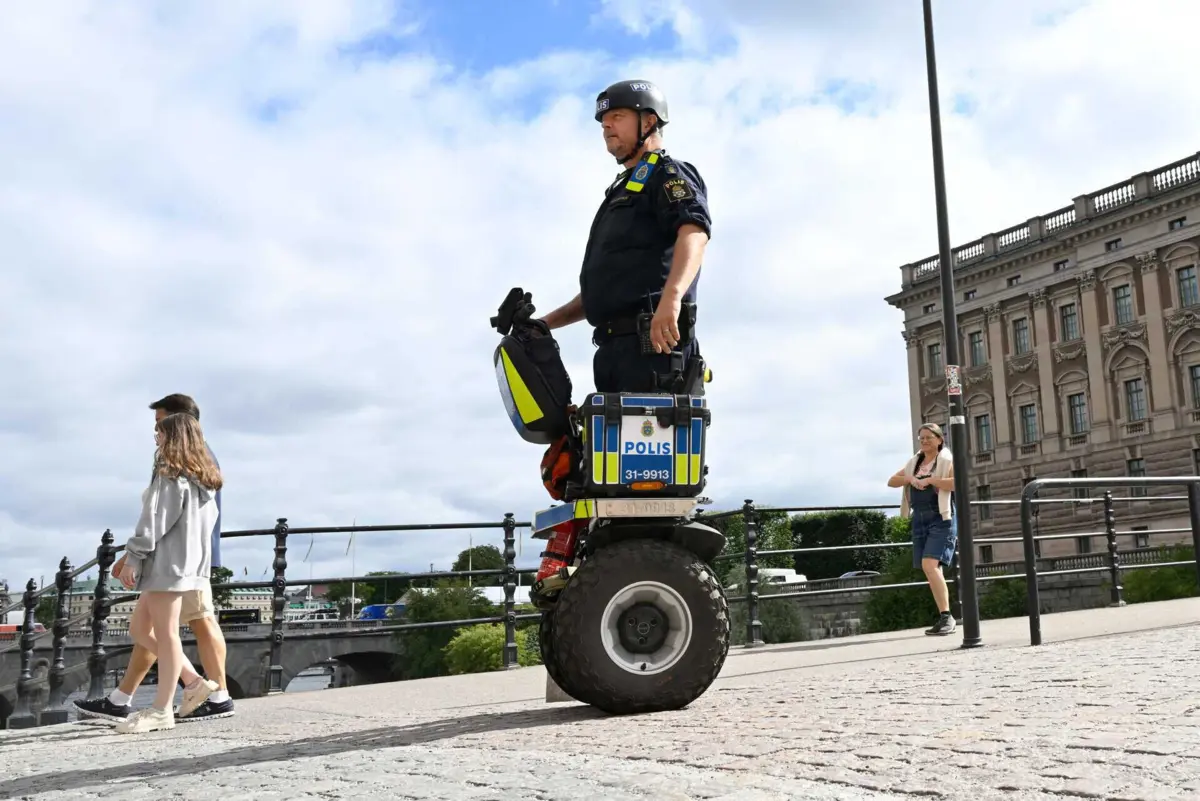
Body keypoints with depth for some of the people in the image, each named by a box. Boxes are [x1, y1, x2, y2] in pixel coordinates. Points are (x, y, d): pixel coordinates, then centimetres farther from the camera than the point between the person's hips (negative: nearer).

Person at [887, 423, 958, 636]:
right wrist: (909, 479, -5)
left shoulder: (947, 461, -3)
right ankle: (945, 619, 15)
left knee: (930, 565, -21)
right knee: (932, 570, 8)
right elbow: (891, 481, 14)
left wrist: (930, 480, -18)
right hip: (920, 520, 7)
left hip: (941, 518, -7)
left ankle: (946, 616, -17)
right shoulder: (914, 462, 16)